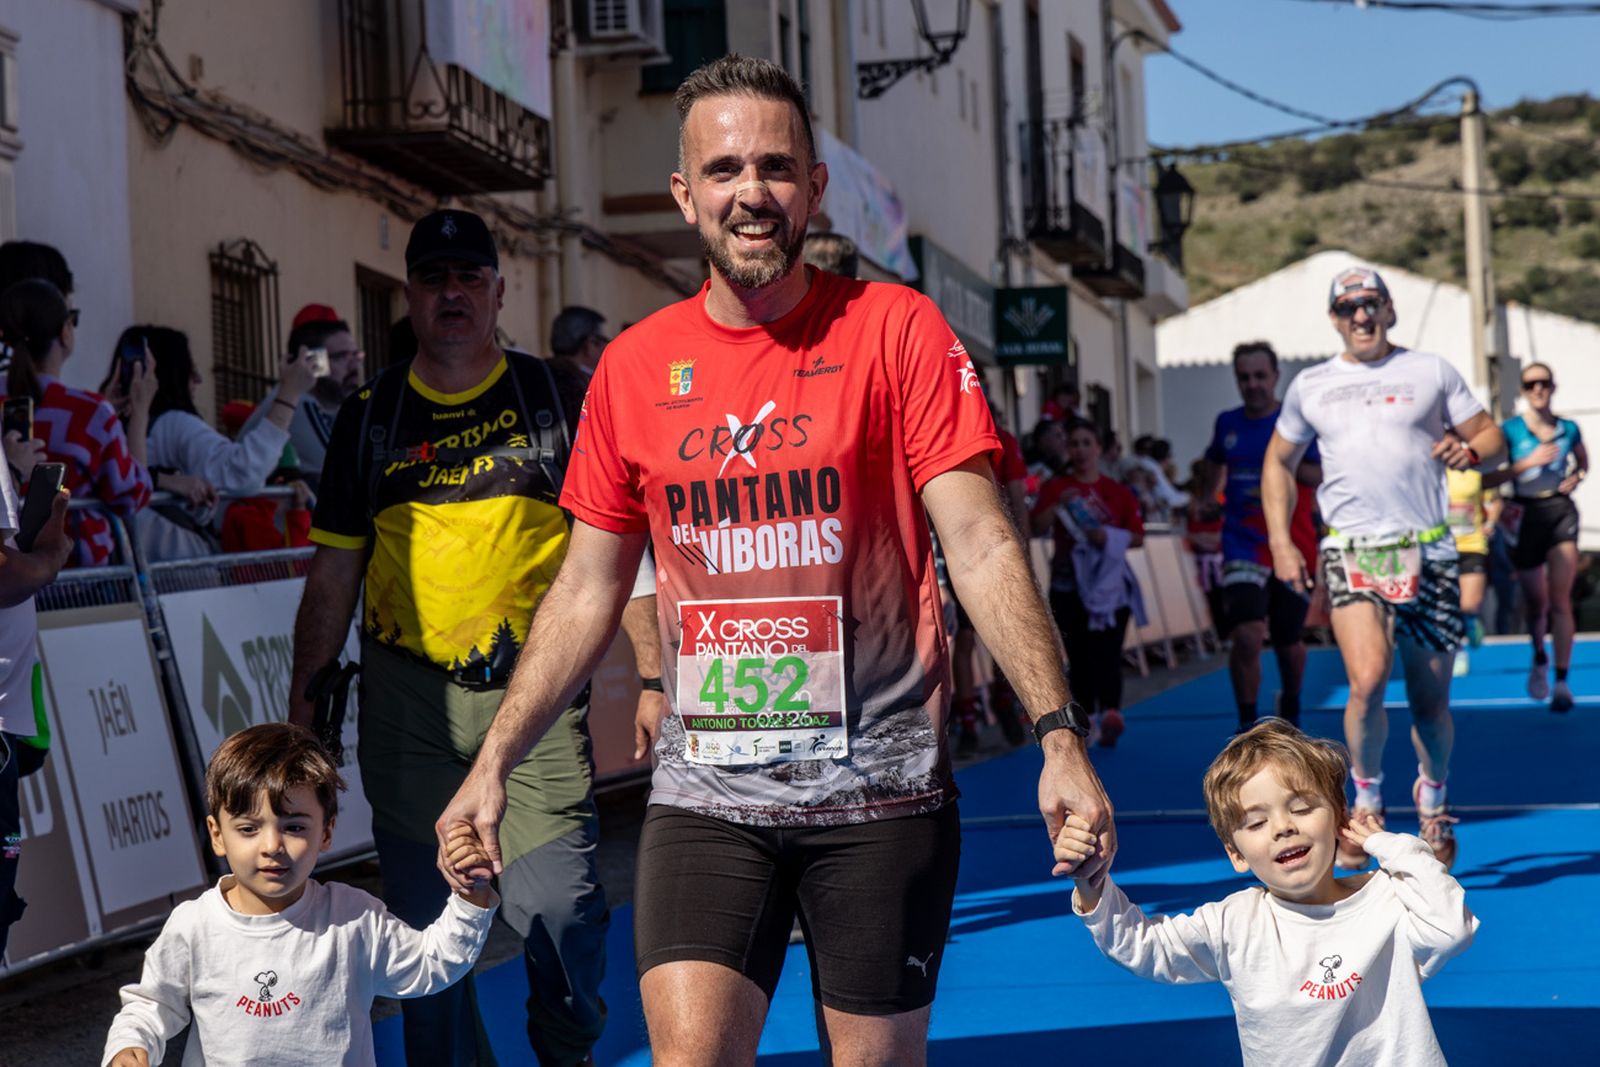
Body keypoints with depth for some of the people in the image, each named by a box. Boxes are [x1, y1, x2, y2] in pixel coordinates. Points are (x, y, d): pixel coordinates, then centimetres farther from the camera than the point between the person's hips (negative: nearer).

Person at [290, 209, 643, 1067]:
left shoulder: (559, 399, 5)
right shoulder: (368, 418, 10)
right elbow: (331, 578, 13)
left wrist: (649, 673, -2)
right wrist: (304, 701, 8)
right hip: (408, 697, 2)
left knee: (556, 906, -9)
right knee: (423, 913, 4)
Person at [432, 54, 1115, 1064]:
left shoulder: (896, 329, -3)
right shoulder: (635, 365, 5)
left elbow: (983, 547, -9)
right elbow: (587, 592, 12)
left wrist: (1060, 732, -19)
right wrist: (493, 762, 7)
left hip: (880, 790, -1)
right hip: (704, 792, 2)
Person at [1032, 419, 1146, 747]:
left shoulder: (1117, 491, 9)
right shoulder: (1056, 487, 6)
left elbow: (1138, 536, 8)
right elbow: (1037, 527, -7)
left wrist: (1109, 537, -10)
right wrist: (1058, 505, -23)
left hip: (1109, 580, 0)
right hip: (1069, 583, 0)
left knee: (1107, 651, -10)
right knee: (1079, 655, 1)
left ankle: (1109, 713, -20)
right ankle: (1086, 718, 6)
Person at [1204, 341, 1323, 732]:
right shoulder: (1226, 423, 6)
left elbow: (1322, 476, -10)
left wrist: (1292, 464, -26)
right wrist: (1210, 499, 15)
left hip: (1294, 548, 0)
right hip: (1243, 548, 1)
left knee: (1288, 642, 12)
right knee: (1246, 636, -18)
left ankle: (1290, 704, 41)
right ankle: (1247, 725, -7)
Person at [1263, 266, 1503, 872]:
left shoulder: (1431, 373, 8)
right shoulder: (1310, 387, 11)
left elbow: (1490, 433, 13)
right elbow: (1279, 462, 21)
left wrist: (1470, 450, -11)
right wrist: (1280, 542, 10)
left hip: (1428, 552, 0)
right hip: (1351, 550, 0)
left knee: (1431, 700, 5)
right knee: (1368, 681, -23)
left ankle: (1432, 794, 34)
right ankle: (1367, 795, 1)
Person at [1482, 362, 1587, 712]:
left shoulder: (1569, 429, 5)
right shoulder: (1510, 430, -4)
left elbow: (1583, 462, 26)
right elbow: (1485, 480, -10)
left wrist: (1576, 478, 4)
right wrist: (1529, 462, -17)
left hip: (1561, 512, 1)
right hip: (1525, 517, -1)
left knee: (1560, 600, -10)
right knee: (1535, 602, 11)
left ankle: (1562, 682, -10)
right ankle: (1539, 657, 41)